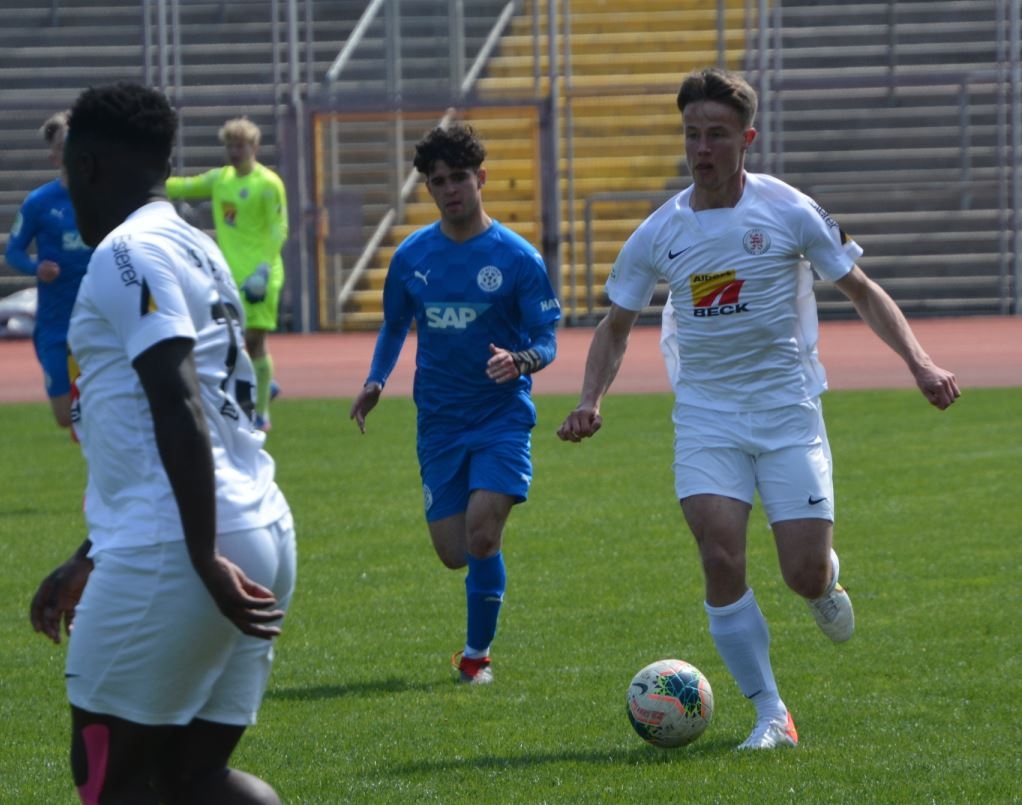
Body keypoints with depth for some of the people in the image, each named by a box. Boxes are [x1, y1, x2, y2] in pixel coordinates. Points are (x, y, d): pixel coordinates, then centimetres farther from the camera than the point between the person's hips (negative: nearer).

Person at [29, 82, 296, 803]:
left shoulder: (128, 256, -8)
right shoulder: (198, 251, 21)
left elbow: (180, 411, -20)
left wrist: (204, 556, -25)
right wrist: (90, 561, 33)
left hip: (168, 553, -9)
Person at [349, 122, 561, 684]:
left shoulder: (516, 257, -7)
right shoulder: (412, 256, 3)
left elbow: (546, 340, -7)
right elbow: (394, 324, 16)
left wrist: (521, 360, -30)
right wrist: (375, 382, -1)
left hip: (502, 416, -3)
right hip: (439, 421, 3)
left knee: (481, 535, -19)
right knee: (453, 552, 1)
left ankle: (477, 653, 0)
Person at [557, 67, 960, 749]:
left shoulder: (789, 212, -5)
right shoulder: (659, 234, 2)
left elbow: (862, 291, 2)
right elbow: (616, 327, 13)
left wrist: (919, 362, -11)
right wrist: (591, 400, -4)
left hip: (788, 409, -2)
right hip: (706, 417, 2)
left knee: (805, 574, -8)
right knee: (722, 559, -17)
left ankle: (826, 581, 33)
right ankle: (771, 716, -6)